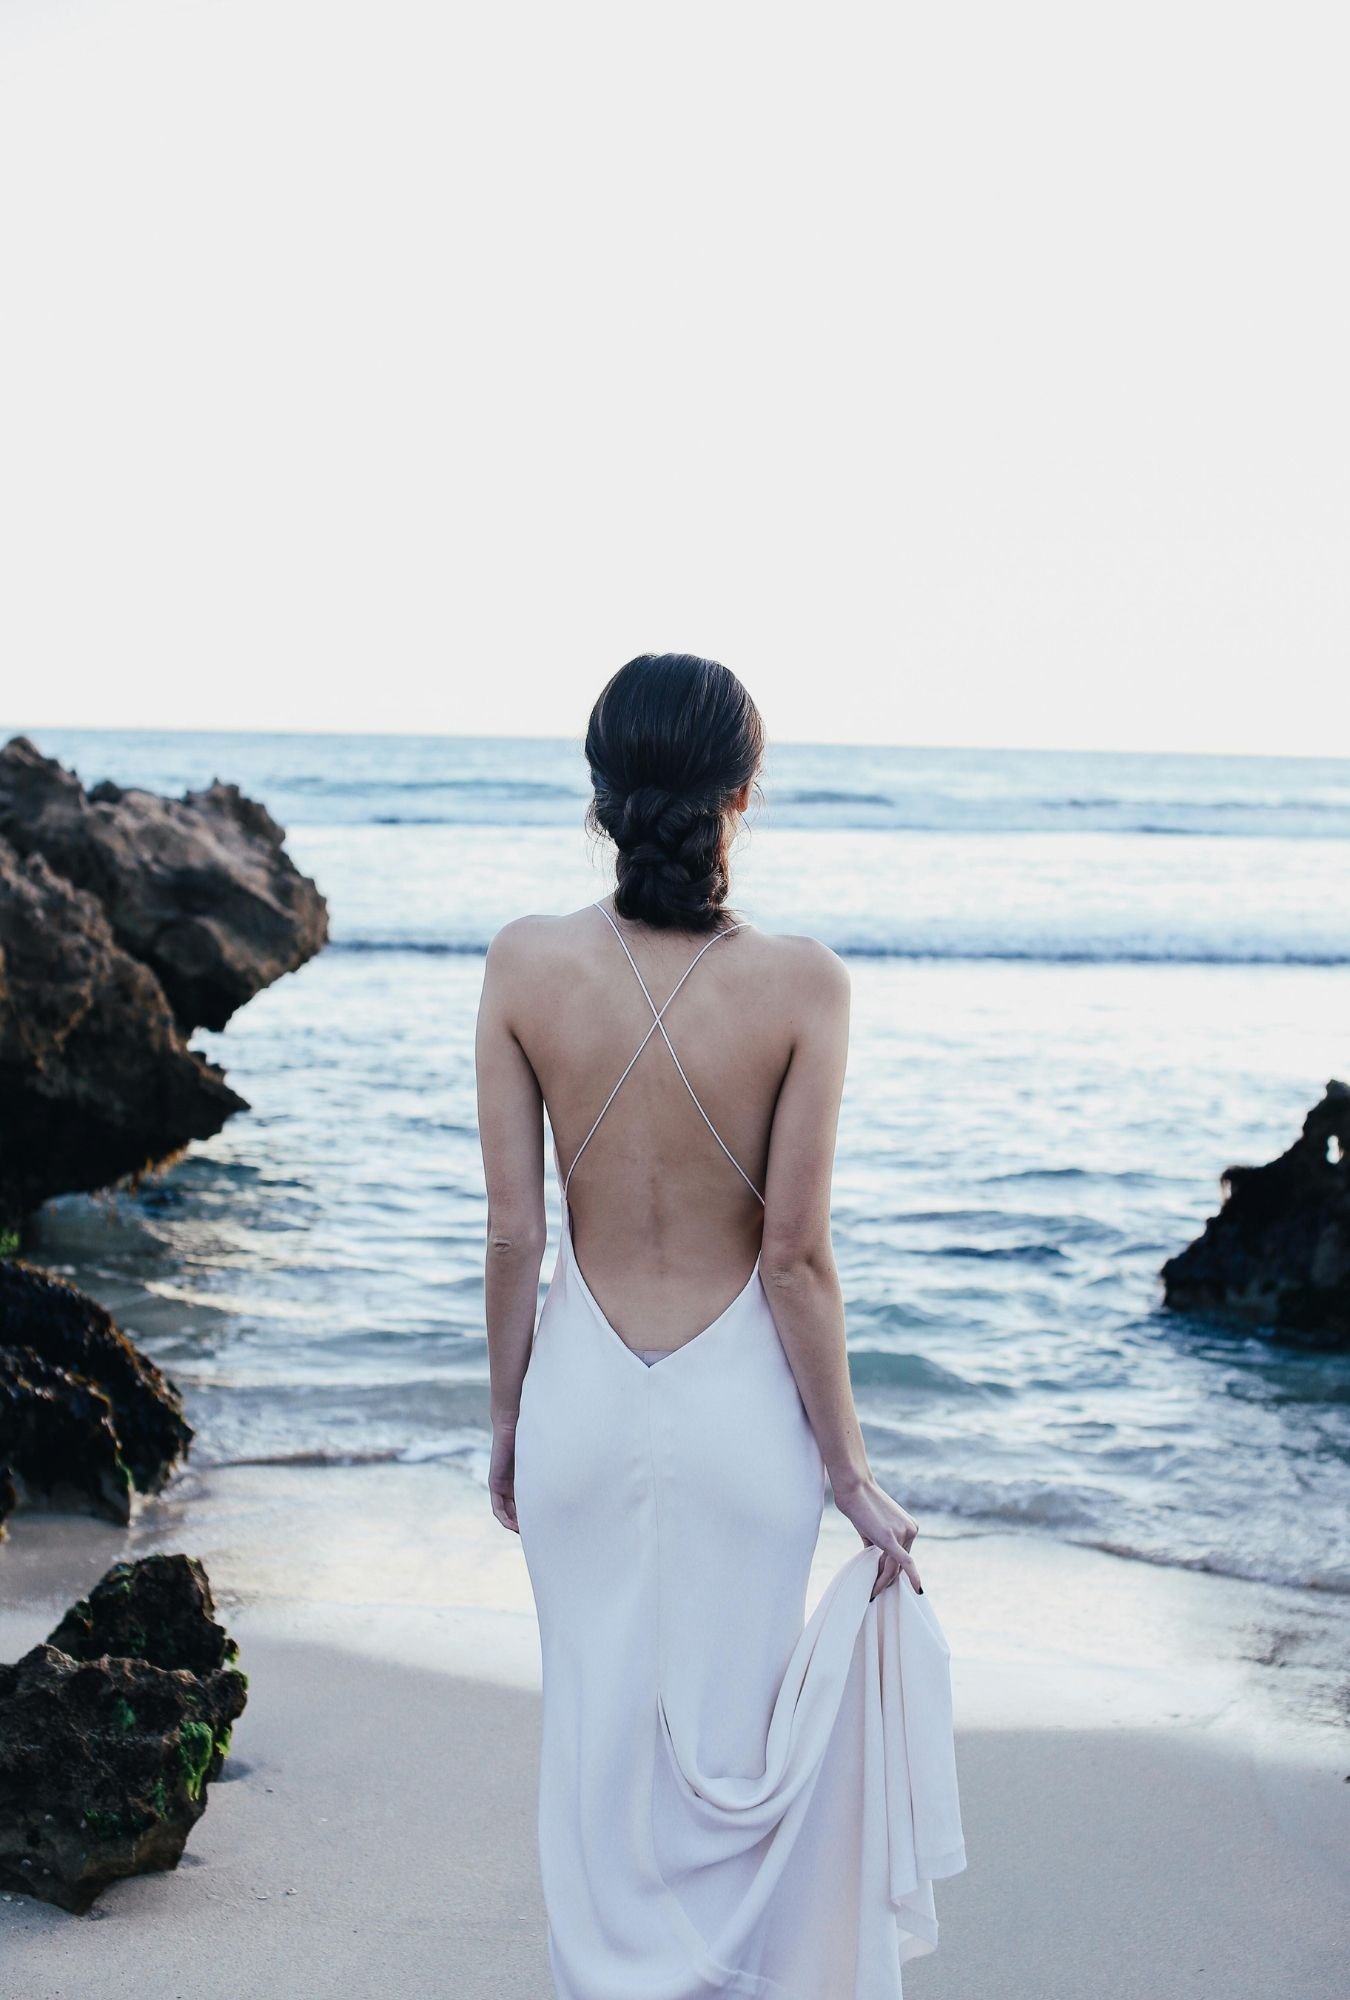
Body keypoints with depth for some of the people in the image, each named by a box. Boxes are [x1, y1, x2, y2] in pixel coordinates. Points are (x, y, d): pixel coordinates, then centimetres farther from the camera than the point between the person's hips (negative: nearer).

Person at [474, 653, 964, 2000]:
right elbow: (797, 1254, -13)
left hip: (584, 1395, 1)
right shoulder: (800, 983, -15)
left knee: (600, 1725, 17)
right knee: (730, 1727, 17)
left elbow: (513, 1230, -5)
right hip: (742, 1401, -1)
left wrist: (506, 1414, 9)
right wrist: (851, 1469, -2)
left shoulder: (526, 965, -11)